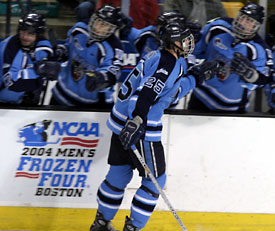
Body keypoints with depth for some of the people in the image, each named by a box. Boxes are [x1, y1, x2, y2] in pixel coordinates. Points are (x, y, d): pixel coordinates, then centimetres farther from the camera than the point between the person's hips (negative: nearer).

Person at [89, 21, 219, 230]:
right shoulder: (169, 63, -16)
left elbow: (171, 92, 25)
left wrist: (196, 77, 26)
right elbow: (147, 92, -29)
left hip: (122, 122, 10)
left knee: (119, 174, 20)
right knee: (155, 180, 3)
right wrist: (137, 121, -37)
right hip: (139, 129, -10)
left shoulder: (158, 57, 14)